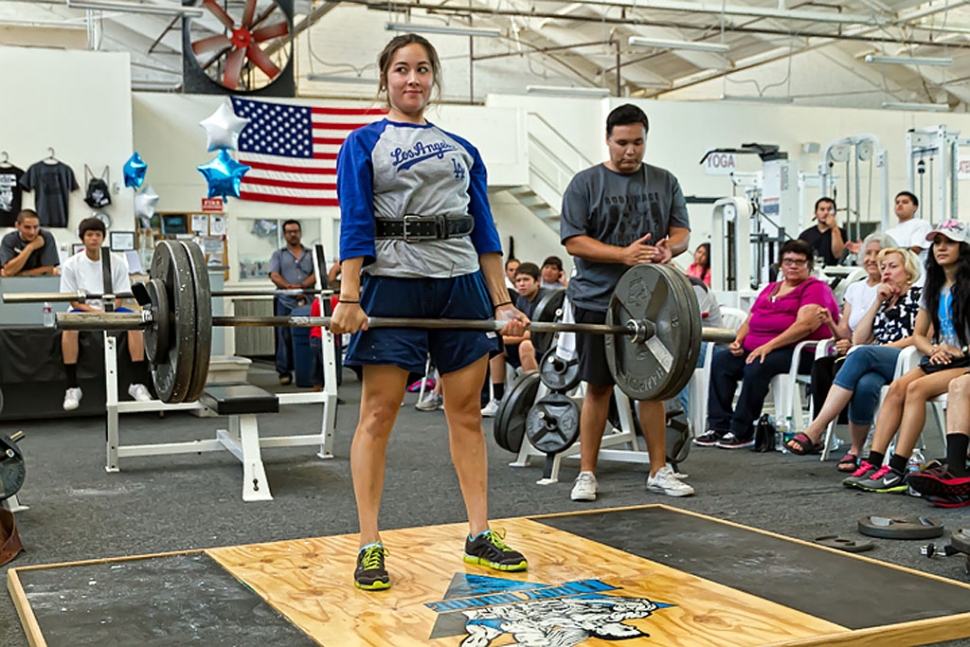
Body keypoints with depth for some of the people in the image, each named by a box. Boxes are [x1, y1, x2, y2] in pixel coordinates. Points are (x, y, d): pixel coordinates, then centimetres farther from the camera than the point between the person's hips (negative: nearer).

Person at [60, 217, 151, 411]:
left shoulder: (117, 262, 0)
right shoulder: (71, 264, -3)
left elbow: (119, 297, 1)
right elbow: (74, 301, -4)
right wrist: (96, 312, -21)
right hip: (83, 310, -1)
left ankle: (137, 383, -23)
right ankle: (72, 387, -28)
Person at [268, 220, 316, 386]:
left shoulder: (311, 255, 17)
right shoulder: (278, 255, 15)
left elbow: (316, 275, 3)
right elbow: (274, 276, 1)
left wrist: (301, 285, -15)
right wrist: (291, 288, -16)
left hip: (306, 301, 1)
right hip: (285, 302, -1)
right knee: (284, 336, -4)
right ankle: (284, 372, -1)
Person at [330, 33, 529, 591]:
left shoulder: (463, 150, 18)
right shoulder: (364, 144, 7)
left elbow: (484, 230, 13)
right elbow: (355, 225, -4)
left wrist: (503, 304, 6)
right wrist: (349, 298, -15)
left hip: (462, 284, 4)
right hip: (394, 283, -4)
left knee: (468, 412, 5)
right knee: (379, 414, -4)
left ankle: (480, 537, 14)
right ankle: (370, 546, 3)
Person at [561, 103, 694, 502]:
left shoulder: (665, 182, 11)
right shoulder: (586, 183, -1)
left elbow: (682, 231, 9)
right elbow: (573, 241, -8)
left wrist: (670, 247, -15)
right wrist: (624, 254, -20)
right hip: (598, 301, -3)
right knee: (598, 387, 1)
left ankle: (659, 472, 16)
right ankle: (587, 474, 10)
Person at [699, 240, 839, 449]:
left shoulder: (816, 289, -1)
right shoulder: (771, 289, 24)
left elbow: (806, 324, -17)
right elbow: (749, 321, 25)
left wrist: (769, 346, -24)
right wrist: (738, 341, 2)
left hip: (801, 353, -8)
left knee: (757, 367, -34)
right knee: (721, 359, -13)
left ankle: (742, 432, -24)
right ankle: (718, 426, -17)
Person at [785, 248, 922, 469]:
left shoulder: (920, 295, 14)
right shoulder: (882, 299, 30)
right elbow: (858, 339, 17)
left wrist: (883, 347, -12)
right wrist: (878, 302, 13)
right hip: (877, 366, 4)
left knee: (862, 354, -35)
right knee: (865, 384, -36)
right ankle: (855, 450, -29)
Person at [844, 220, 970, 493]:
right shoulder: (934, 287, 16)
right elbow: (918, 335, 16)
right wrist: (934, 350, -4)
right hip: (940, 359, 6)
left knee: (917, 388, -30)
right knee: (897, 387, -21)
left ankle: (897, 471, -34)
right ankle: (873, 463, -29)